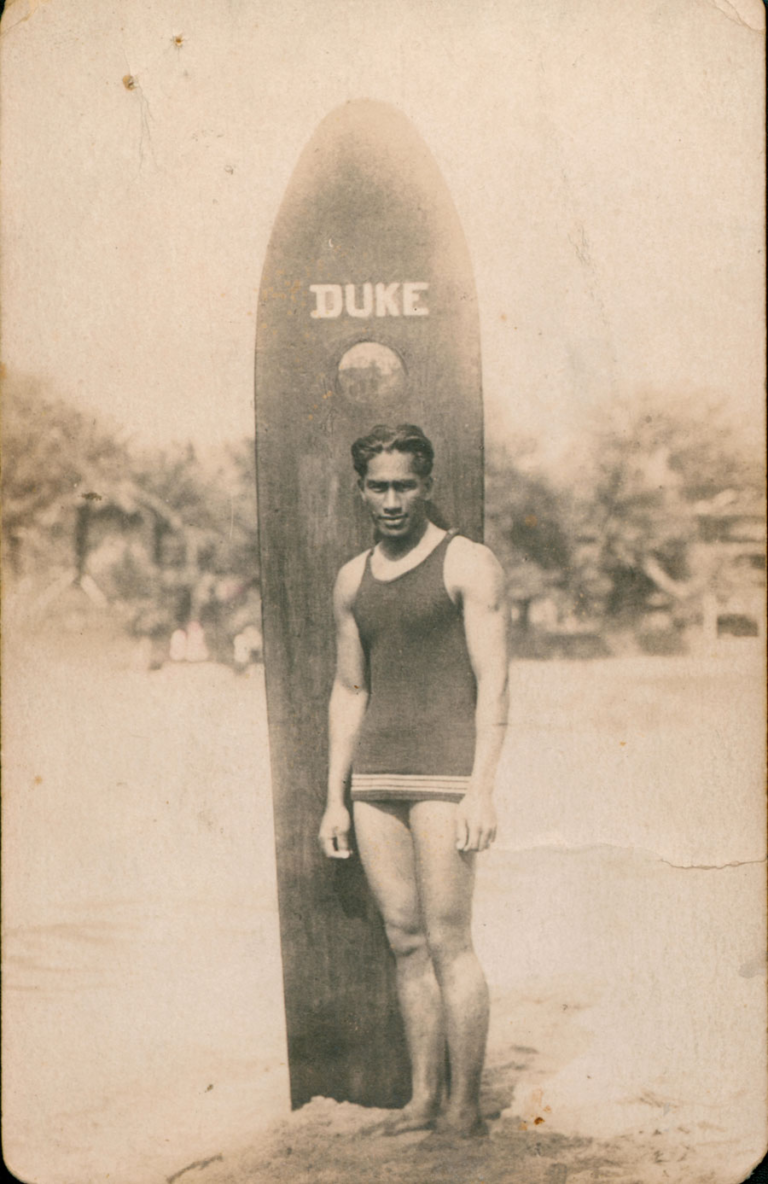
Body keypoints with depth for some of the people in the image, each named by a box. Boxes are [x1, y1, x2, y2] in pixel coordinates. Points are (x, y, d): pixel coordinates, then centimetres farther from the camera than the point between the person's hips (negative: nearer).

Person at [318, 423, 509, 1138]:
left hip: (445, 773, -5)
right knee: (405, 942, 9)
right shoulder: (352, 580, 14)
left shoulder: (469, 564, -3)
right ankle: (423, 1099, 19)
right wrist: (336, 798, 12)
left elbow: (492, 683, -8)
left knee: (448, 944, -4)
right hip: (375, 777, 5)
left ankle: (465, 1111, 9)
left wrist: (482, 789, -15)